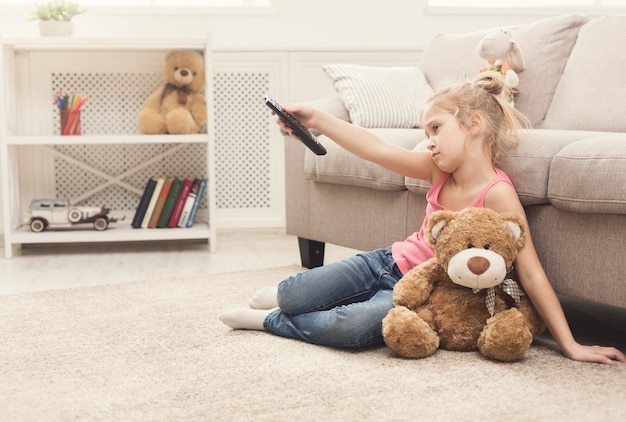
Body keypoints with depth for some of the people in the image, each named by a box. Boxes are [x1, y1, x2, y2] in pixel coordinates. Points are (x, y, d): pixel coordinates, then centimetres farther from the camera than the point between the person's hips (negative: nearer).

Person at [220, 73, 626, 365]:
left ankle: (270, 321, -6)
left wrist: (571, 345, -28)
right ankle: (283, 294, 34)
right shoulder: (441, 169, -6)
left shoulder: (497, 193, -25)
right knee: (294, 297, -4)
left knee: (357, 327, -32)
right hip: (390, 261, 5)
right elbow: (379, 150, -11)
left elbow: (531, 272, -27)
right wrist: (317, 119, -20)